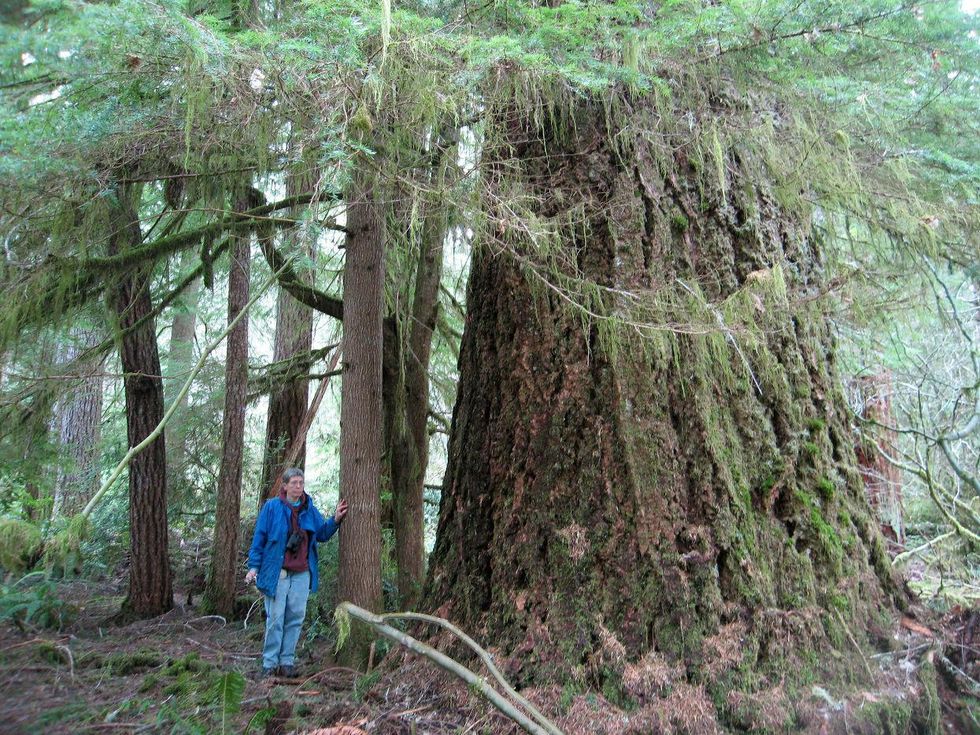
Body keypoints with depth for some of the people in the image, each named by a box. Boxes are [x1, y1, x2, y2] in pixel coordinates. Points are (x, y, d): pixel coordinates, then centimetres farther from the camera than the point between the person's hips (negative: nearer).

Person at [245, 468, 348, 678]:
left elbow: (322, 534, 13)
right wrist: (254, 567, -8)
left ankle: (287, 661, 17)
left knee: (296, 617, 7)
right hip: (277, 573, -4)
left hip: (302, 574, 4)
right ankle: (270, 663, 10)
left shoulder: (309, 509, 9)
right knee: (275, 619, 0)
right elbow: (259, 538, -3)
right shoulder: (272, 507, -4)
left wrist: (335, 520, -4)